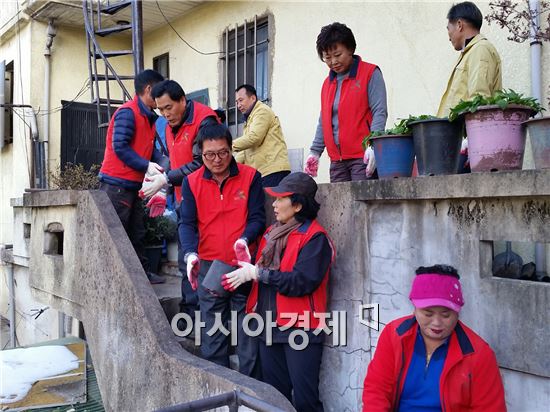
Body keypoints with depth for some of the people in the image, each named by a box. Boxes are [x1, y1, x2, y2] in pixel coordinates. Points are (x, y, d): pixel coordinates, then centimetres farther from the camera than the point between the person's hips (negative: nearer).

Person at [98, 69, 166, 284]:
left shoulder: (148, 117, 15)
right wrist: (146, 165, -22)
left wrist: (161, 163, -4)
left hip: (133, 184, 10)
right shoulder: (128, 112, -14)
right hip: (117, 183, -10)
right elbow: (120, 147, -21)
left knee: (137, 232, 15)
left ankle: (142, 272, 23)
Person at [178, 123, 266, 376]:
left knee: (248, 332, 4)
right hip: (208, 267, 2)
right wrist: (190, 253, -21)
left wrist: (244, 240, -24)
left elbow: (257, 218, -4)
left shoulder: (250, 177, -2)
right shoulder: (192, 182, 3)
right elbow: (187, 223, -3)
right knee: (212, 335, 9)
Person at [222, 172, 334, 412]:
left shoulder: (314, 236, -11)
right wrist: (242, 275, -5)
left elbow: (302, 281, -22)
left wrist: (257, 273, -17)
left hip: (300, 329, -7)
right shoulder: (272, 233, 13)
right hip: (270, 327, 8)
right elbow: (260, 273, 17)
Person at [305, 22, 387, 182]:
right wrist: (315, 152, 15)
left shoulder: (370, 73, 0)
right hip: (337, 160, 6)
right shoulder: (328, 82, 19)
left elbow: (380, 112, -8)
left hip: (362, 156, -5)